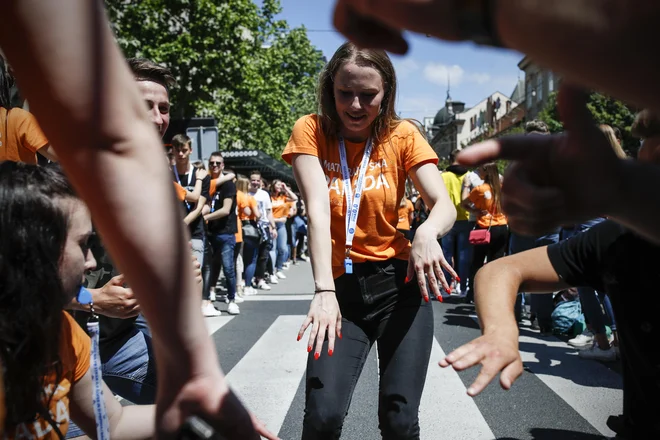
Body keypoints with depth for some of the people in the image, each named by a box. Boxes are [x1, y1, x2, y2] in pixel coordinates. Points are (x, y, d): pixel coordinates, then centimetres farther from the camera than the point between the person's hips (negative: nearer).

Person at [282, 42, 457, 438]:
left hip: (400, 284, 1)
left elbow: (445, 205, -9)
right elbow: (318, 210, -15)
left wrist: (428, 231, -33)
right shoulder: (311, 131, -2)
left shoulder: (402, 135, 1)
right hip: (341, 287, 0)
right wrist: (324, 290, -27)